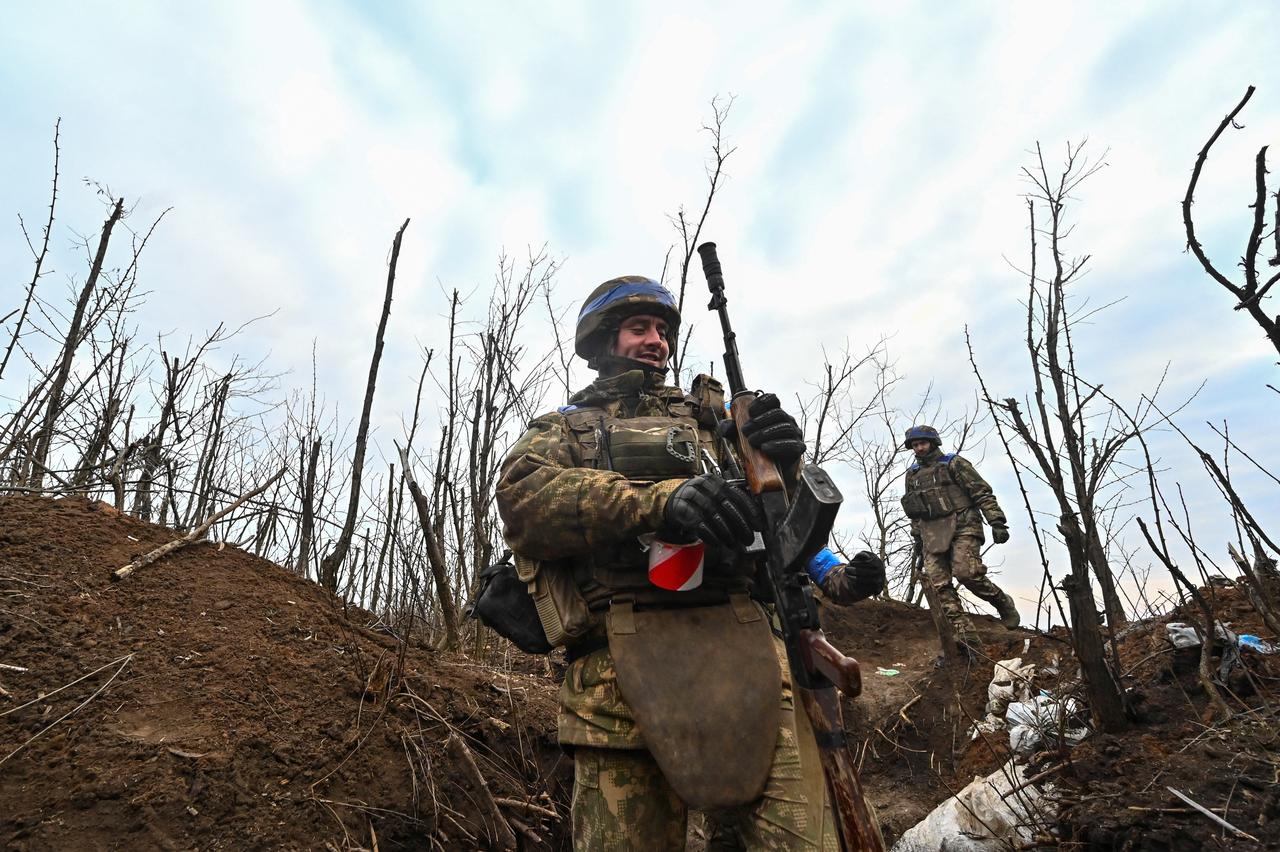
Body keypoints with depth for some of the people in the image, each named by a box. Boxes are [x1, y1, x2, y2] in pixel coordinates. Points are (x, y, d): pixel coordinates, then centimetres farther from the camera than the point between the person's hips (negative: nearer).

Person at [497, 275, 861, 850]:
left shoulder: (707, 416, 24)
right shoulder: (564, 428, 19)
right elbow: (523, 500, -4)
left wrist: (779, 465, -6)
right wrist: (657, 500, -19)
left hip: (741, 652, 2)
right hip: (622, 671, -1)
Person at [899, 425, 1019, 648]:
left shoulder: (954, 463, 3)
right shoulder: (912, 474, 20)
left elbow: (982, 493, -3)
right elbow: (913, 511, 26)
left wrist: (996, 522, -11)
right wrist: (917, 537, 21)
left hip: (961, 527, -5)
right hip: (932, 535, 5)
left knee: (966, 573, -22)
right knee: (939, 585, -7)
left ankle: (1005, 605, 5)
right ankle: (965, 634, -7)